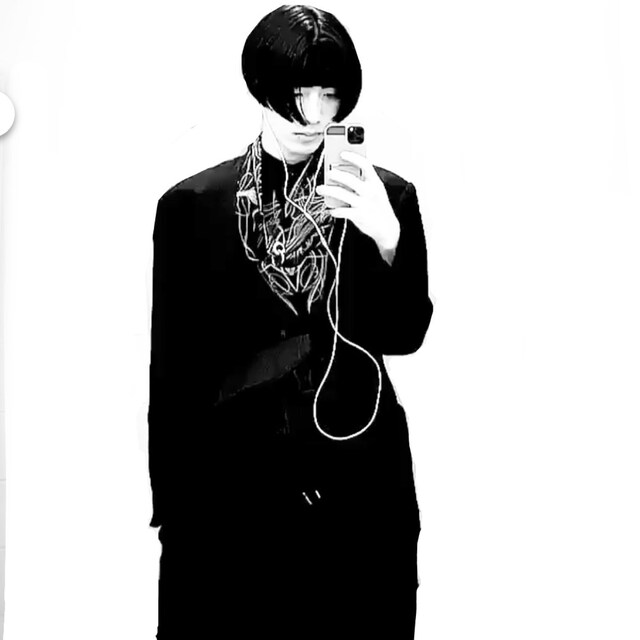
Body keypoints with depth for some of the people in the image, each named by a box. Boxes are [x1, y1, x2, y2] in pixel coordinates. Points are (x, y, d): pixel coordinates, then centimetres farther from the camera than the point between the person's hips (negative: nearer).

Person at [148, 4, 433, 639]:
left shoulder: (388, 197, 0)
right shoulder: (191, 206, -2)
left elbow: (406, 335, -1)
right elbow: (171, 369, 1)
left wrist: (386, 236, -18)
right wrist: (172, 509, 2)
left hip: (358, 489, 1)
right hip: (229, 493, 0)